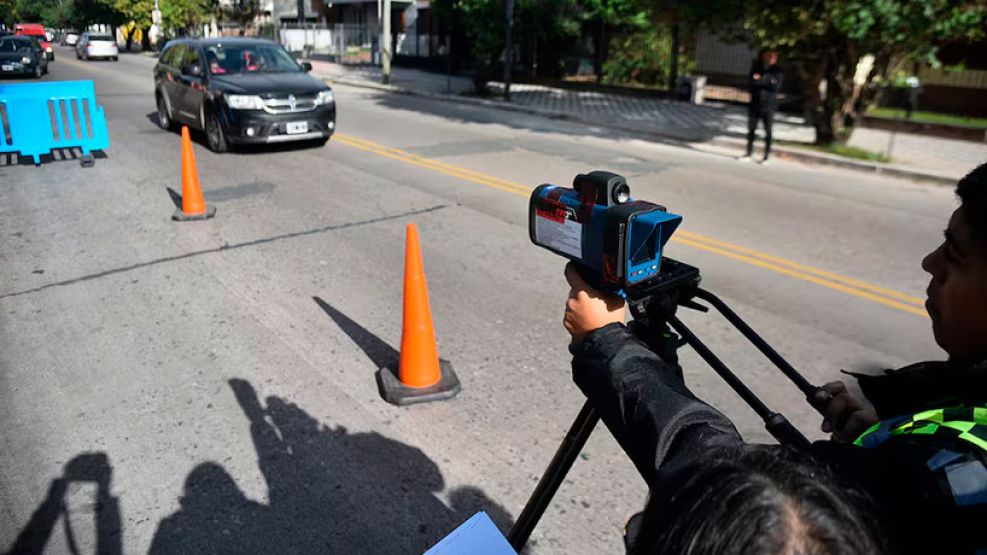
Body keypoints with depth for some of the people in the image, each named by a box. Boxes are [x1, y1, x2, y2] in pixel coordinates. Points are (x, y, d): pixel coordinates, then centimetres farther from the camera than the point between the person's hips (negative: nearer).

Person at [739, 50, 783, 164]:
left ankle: (766, 156, 4)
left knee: (768, 131, -1)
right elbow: (750, 82, -2)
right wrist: (767, 83, -14)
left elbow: (776, 86, -12)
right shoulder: (756, 67, 6)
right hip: (754, 103, 3)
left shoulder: (776, 70, 0)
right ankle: (749, 154, 17)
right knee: (751, 130, 7)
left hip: (768, 105, -3)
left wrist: (760, 80, -14)